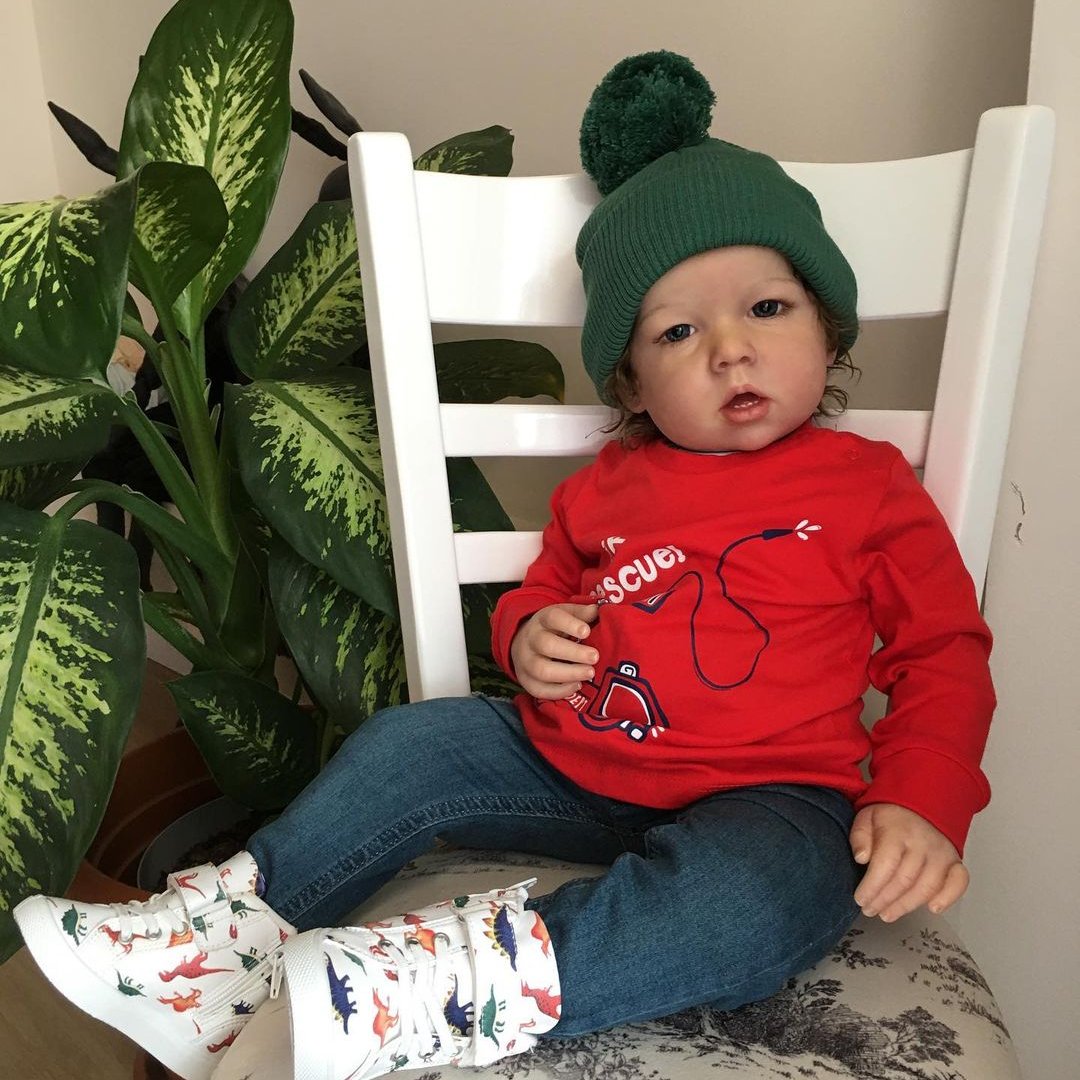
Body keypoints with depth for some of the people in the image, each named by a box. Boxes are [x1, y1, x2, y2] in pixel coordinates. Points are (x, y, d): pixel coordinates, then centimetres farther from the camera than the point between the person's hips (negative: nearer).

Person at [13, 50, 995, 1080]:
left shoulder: (868, 484, -2)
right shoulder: (605, 488, 9)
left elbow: (945, 651, 1)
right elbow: (543, 591, 23)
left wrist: (920, 803, -15)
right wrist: (528, 637, -2)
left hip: (770, 796, -4)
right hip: (570, 758, 5)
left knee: (751, 896, -37)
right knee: (409, 744, -6)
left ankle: (429, 993, -45)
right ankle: (231, 932, -5)